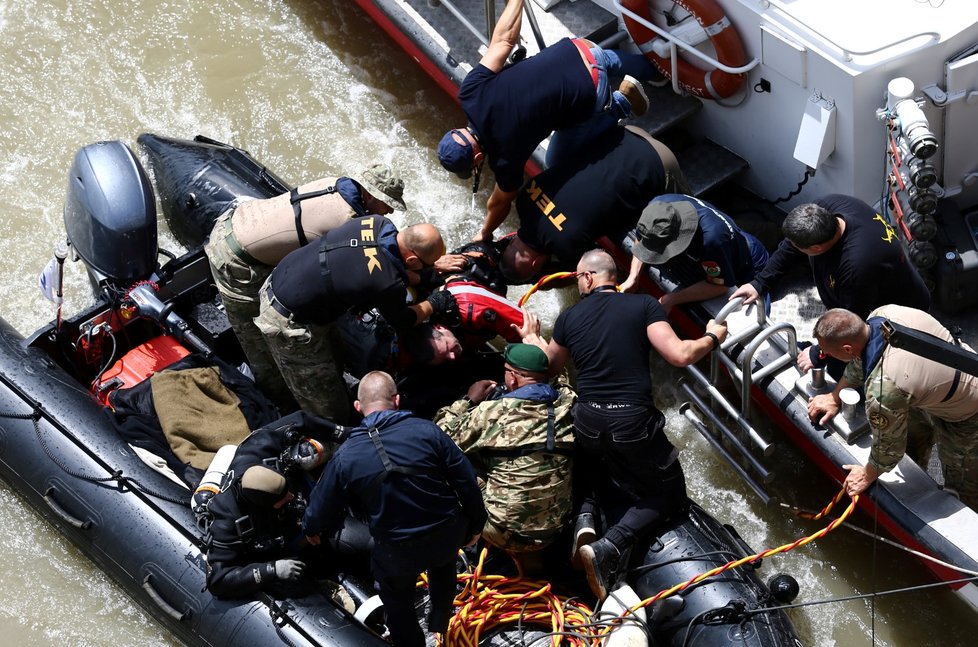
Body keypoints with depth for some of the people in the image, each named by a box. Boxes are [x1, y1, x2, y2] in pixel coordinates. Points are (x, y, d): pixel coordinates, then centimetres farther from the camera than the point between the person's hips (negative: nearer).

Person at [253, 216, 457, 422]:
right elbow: (401, 320, -4)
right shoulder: (388, 285, -29)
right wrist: (433, 304, 12)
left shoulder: (379, 223, -11)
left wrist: (434, 264, 18)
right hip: (288, 326, -9)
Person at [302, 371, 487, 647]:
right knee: (442, 566, 37)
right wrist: (476, 525, 5)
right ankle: (440, 620, 54)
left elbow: (324, 506, 1)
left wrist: (311, 529, 25)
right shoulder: (427, 431, -17)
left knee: (399, 605, 26)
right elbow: (467, 482, -12)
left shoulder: (346, 456, -14)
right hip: (448, 534, 2)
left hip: (398, 551, -2)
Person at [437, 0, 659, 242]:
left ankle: (620, 104, 14)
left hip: (590, 93, -5)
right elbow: (503, 39, -2)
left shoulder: (505, 156, -19)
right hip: (576, 49, 5)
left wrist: (485, 235, 17)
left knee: (558, 163, 17)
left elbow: (499, 203, 0)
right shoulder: (471, 92, -10)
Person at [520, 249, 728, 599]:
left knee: (599, 473, 36)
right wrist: (712, 338, 8)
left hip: (588, 422, 4)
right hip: (634, 424, -4)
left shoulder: (569, 317, 5)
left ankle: (587, 516, 5)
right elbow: (680, 355, -11)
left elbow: (548, 366, 19)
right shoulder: (643, 305, -4)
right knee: (669, 494, 15)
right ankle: (609, 548, -8)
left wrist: (531, 337, 38)